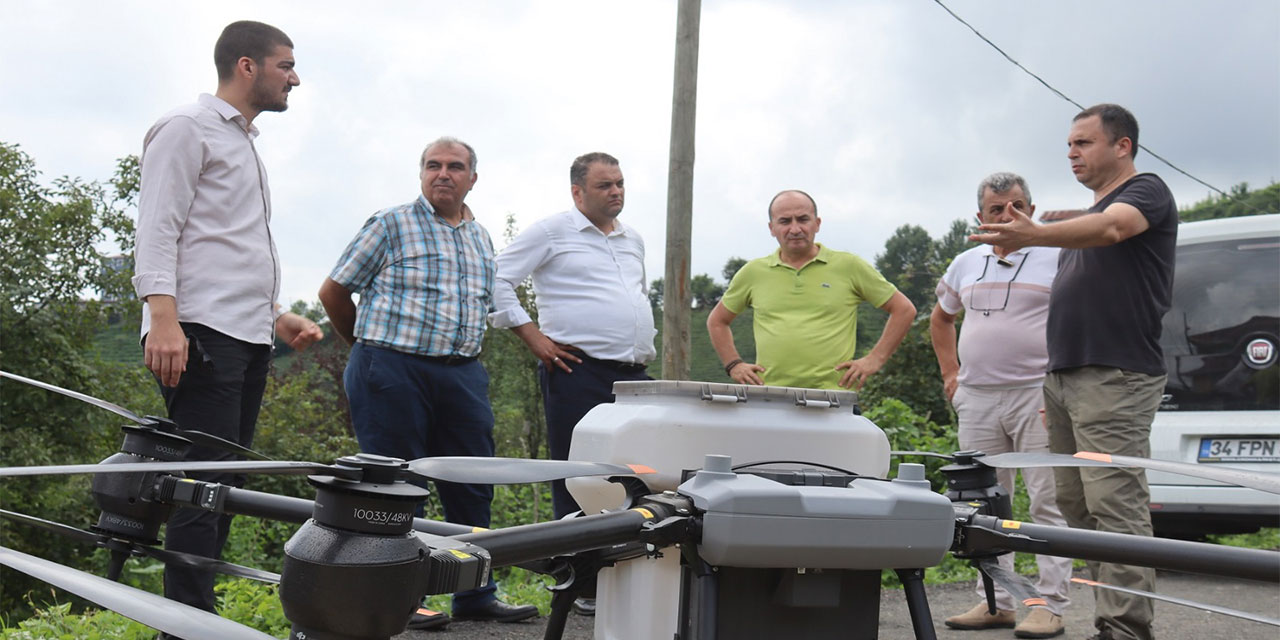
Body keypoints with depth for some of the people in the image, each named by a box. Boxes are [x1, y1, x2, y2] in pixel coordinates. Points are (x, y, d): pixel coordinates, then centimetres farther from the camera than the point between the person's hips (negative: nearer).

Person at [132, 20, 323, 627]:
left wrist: (276, 316, 23)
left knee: (223, 491, 6)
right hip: (200, 337, -9)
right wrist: (163, 318, -23)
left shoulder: (243, 144, 27)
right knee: (204, 488, -14)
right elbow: (157, 230, -11)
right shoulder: (188, 128, -1)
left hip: (248, 340, 9)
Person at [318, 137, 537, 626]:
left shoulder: (481, 238, 16)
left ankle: (475, 595, 17)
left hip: (463, 375, 6)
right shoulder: (391, 224, -1)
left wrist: (461, 351, 16)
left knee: (472, 485, 7)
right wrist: (371, 343, 12)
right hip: (393, 373, -6)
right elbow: (334, 291, 3)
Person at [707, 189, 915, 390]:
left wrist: (875, 360, 3)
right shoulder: (754, 272, 13)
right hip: (769, 399, 2)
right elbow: (717, 321, 25)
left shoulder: (849, 266, 7)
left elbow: (904, 309, 11)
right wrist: (734, 365, 11)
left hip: (833, 395, -2)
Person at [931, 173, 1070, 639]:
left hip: (1038, 395, -5)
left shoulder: (1056, 258, -1)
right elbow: (941, 320, 29)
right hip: (977, 400, 5)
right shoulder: (966, 264, 15)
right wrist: (950, 373, 19)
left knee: (1047, 503, -5)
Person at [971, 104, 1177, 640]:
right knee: (1079, 510, 5)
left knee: (1116, 508, -13)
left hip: (1114, 379, -9)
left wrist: (1034, 235, -41)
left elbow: (1110, 228, -25)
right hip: (1065, 377, 9)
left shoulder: (1147, 192, -1)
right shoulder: (1091, 214, 26)